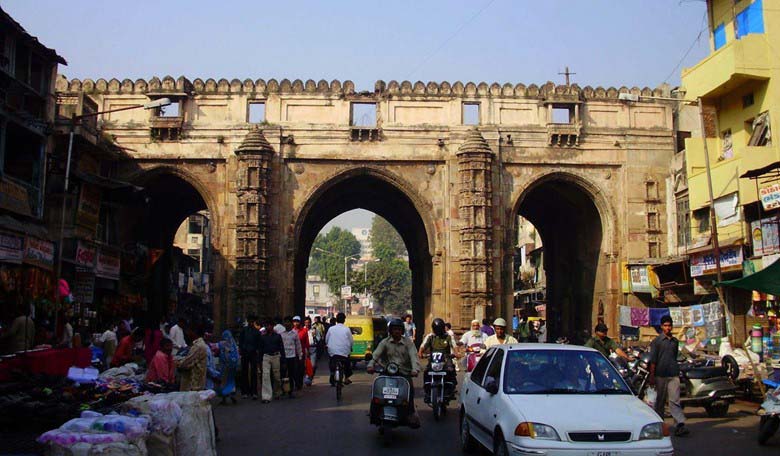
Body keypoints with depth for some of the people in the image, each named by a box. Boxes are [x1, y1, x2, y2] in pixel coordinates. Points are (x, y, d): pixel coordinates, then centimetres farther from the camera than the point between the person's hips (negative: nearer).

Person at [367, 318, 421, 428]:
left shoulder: (408, 342, 6)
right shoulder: (385, 342, 9)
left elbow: (413, 356, -9)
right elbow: (376, 354, -4)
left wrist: (415, 369, -27)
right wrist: (370, 365, -24)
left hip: (404, 373, -1)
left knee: (410, 388, -23)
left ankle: (411, 414, -7)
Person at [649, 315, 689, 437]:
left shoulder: (675, 341, 13)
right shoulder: (656, 341, -1)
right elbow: (653, 360, -4)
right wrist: (651, 376, -9)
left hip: (674, 375, 3)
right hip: (660, 375, -3)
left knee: (675, 400, -7)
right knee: (660, 401, 7)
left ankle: (680, 424, -15)